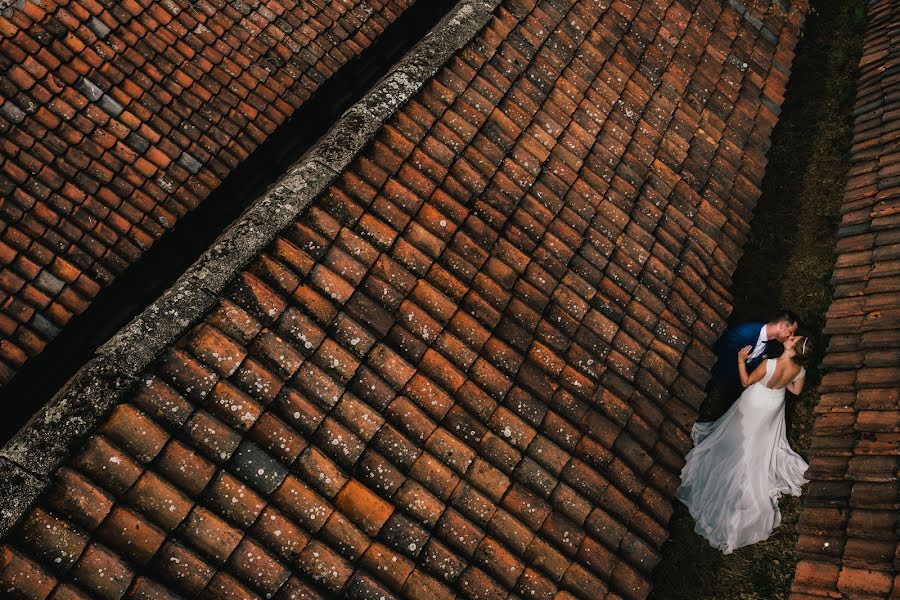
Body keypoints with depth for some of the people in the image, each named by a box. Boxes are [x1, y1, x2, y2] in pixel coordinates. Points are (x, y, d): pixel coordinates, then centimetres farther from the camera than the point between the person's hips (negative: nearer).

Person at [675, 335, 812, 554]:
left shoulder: (769, 364, -43)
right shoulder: (800, 370, -26)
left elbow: (746, 381, -24)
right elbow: (796, 390, -3)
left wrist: (741, 360, -17)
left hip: (754, 405, -3)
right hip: (774, 406, 4)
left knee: (743, 441, 24)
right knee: (766, 440, 33)